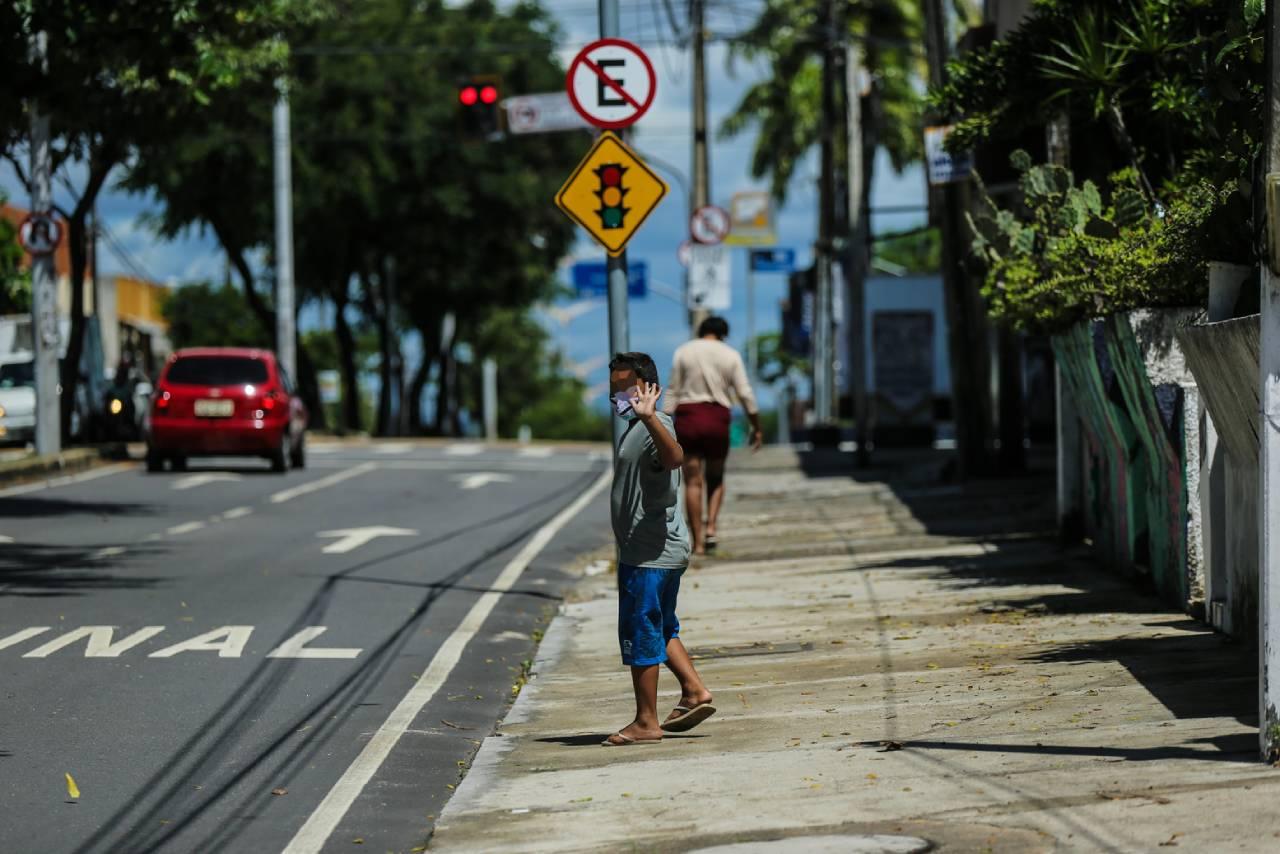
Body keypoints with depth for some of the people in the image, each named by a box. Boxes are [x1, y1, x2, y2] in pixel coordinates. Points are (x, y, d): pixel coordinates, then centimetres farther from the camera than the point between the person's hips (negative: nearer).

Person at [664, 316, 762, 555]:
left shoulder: (683, 352, 3)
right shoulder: (730, 355, 3)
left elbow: (673, 392, -1)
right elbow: (745, 394, 0)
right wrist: (756, 428, 8)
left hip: (688, 416, 0)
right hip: (718, 418, 0)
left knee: (693, 481, 3)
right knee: (715, 478, 18)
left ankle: (698, 542, 0)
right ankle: (711, 527, -2)